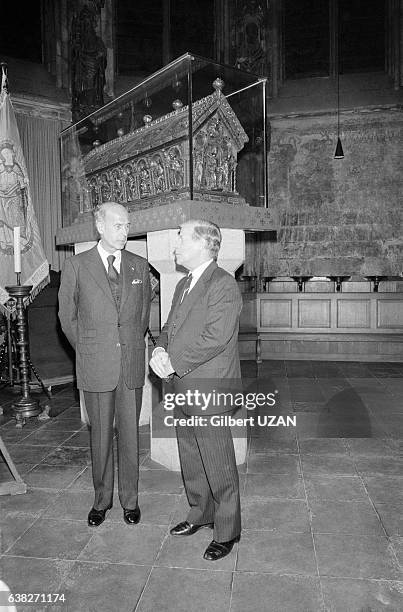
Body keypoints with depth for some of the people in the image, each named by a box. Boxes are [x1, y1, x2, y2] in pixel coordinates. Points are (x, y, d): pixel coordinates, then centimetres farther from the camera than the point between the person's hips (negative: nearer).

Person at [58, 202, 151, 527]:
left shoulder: (140, 266, 5)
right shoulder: (76, 266, -2)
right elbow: (67, 316, 6)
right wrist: (88, 351, 6)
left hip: (132, 365, 2)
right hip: (96, 366, -1)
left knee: (130, 433, 11)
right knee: (101, 435, 10)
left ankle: (130, 499, 28)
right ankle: (102, 498, 30)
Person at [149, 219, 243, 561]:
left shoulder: (224, 285, -15)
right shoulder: (184, 284, 16)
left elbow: (215, 338, -23)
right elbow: (170, 326, 16)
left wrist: (173, 363, -18)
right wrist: (160, 349, -5)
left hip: (209, 390, -9)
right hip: (183, 389, 9)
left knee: (219, 468, 6)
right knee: (191, 462, 22)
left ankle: (227, 532, 24)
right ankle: (200, 514, 42)